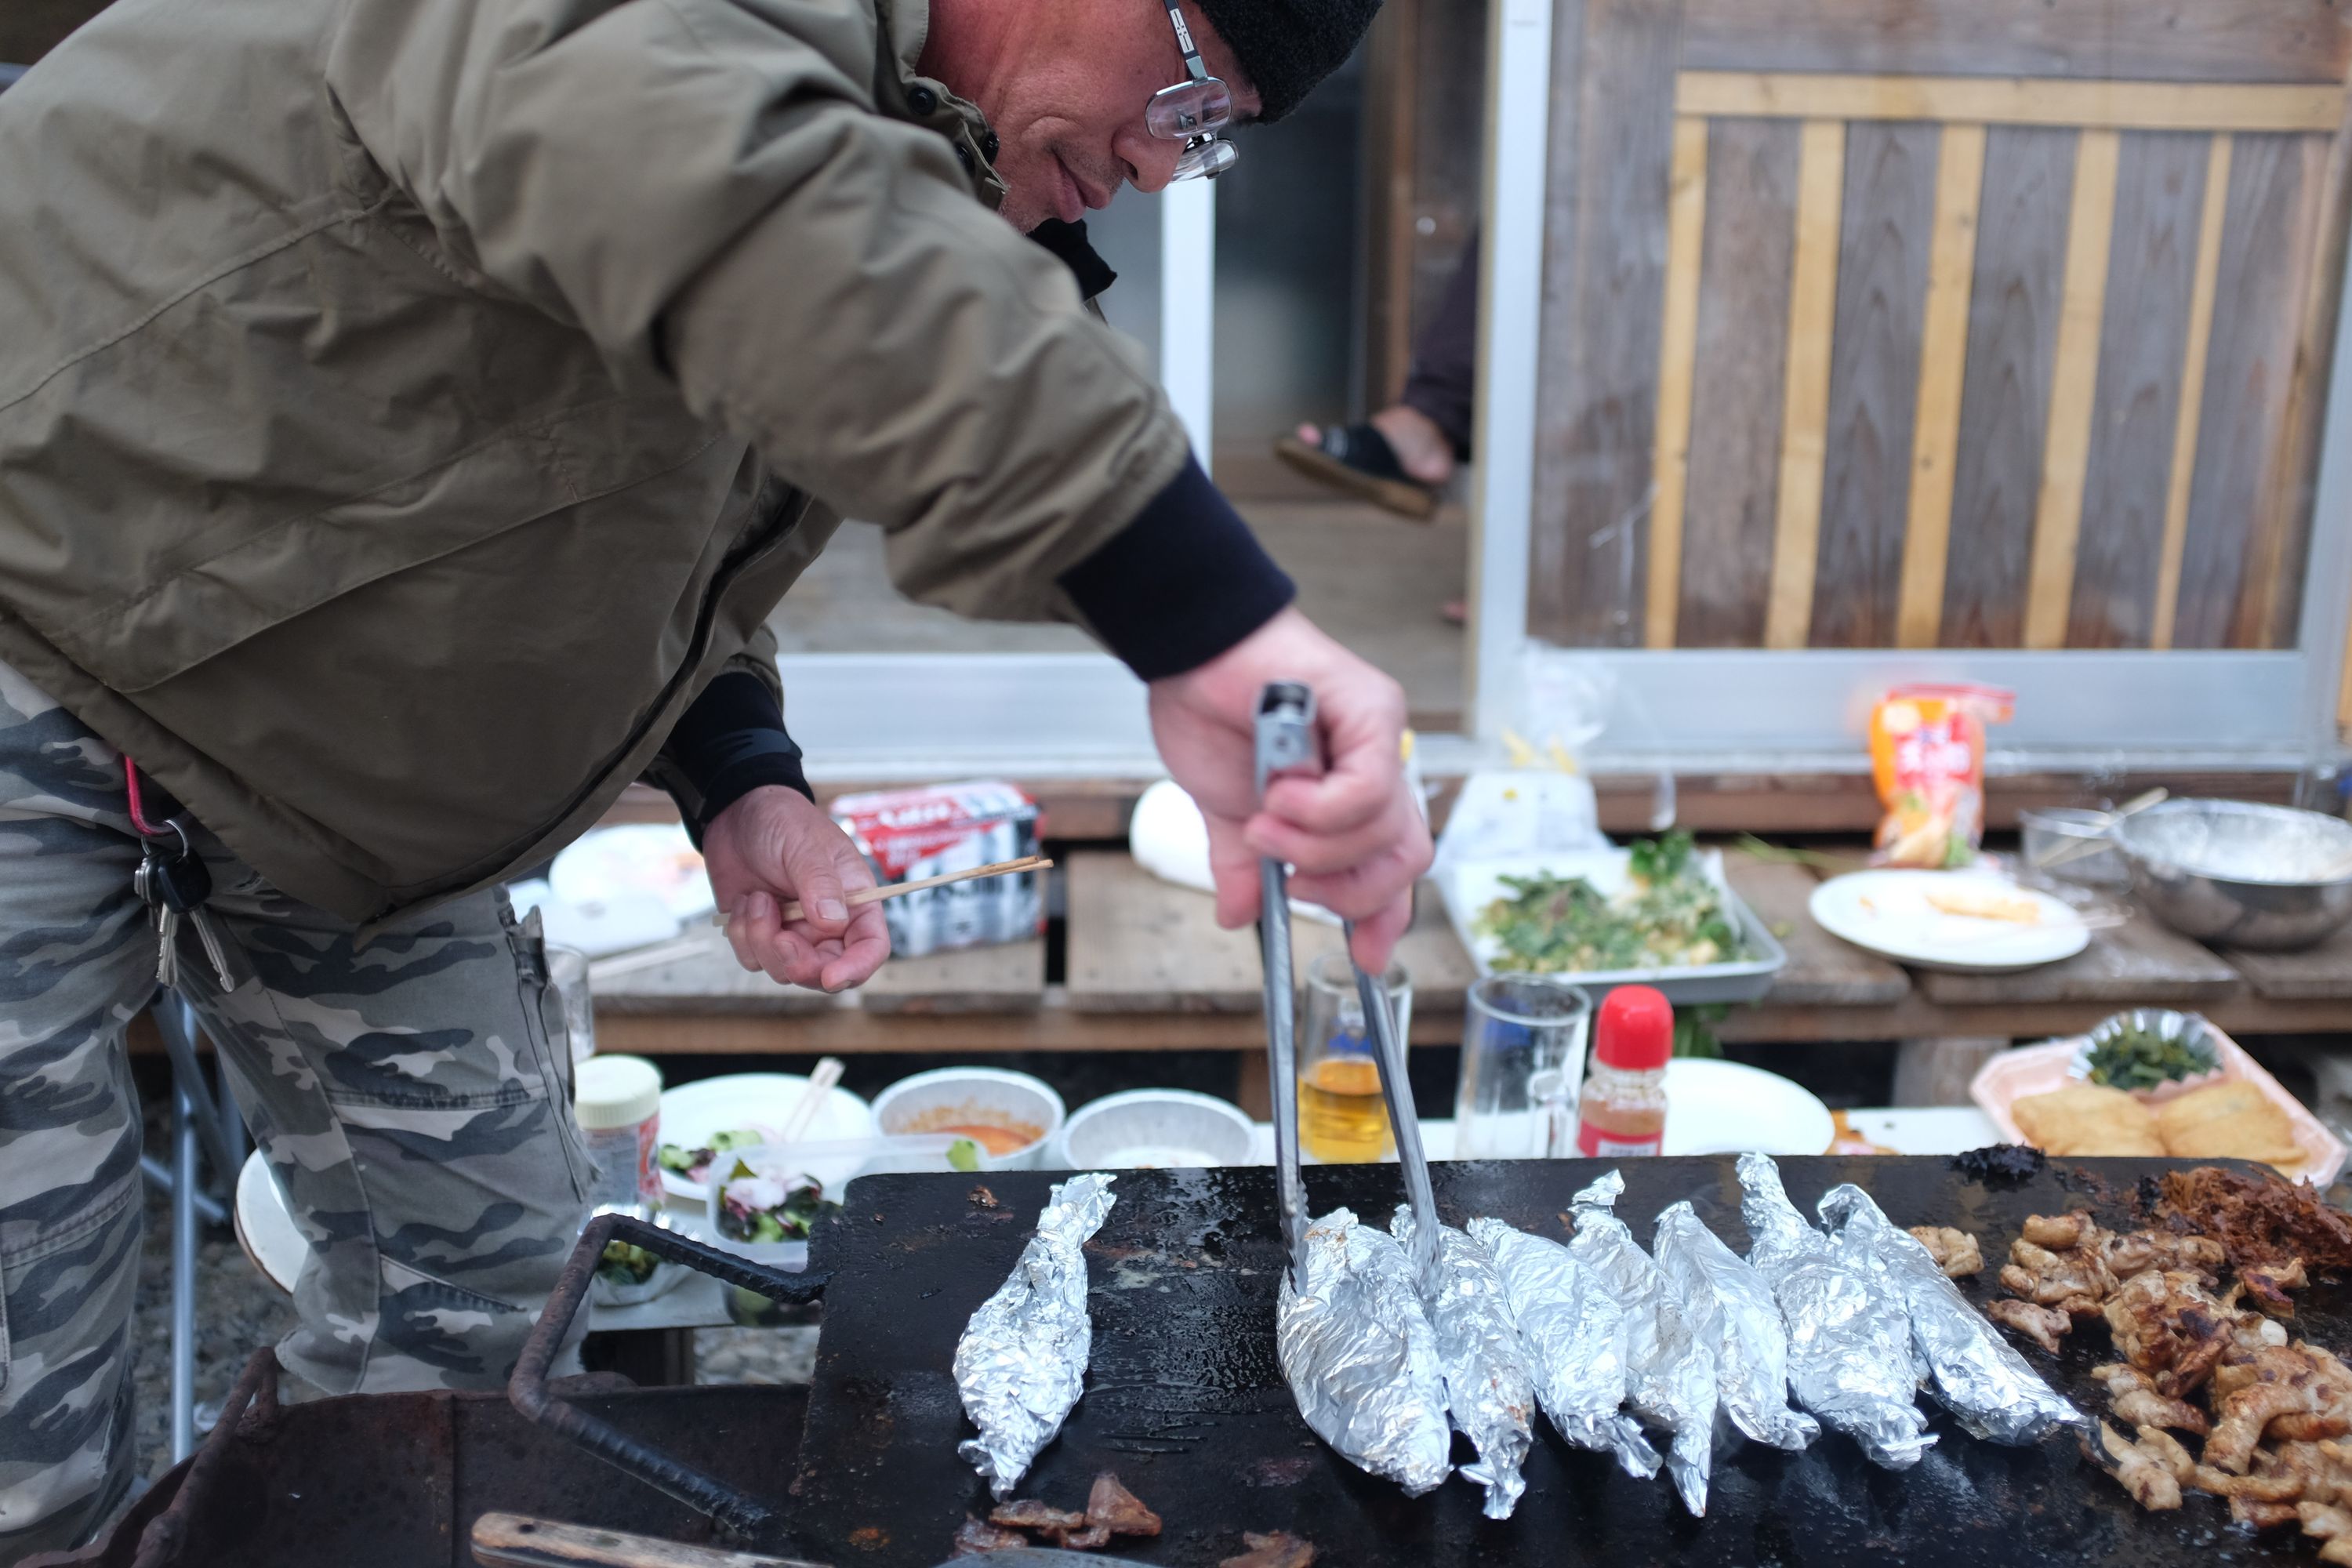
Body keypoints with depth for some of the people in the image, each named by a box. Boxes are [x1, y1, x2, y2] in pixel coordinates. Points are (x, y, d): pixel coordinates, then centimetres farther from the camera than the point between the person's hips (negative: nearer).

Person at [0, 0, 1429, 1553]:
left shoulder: (904, 161, 4)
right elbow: (681, 178, -53)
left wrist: (740, 776, -5)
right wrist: (1213, 622, -56)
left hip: (329, 776, 9)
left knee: (485, 1265, 12)